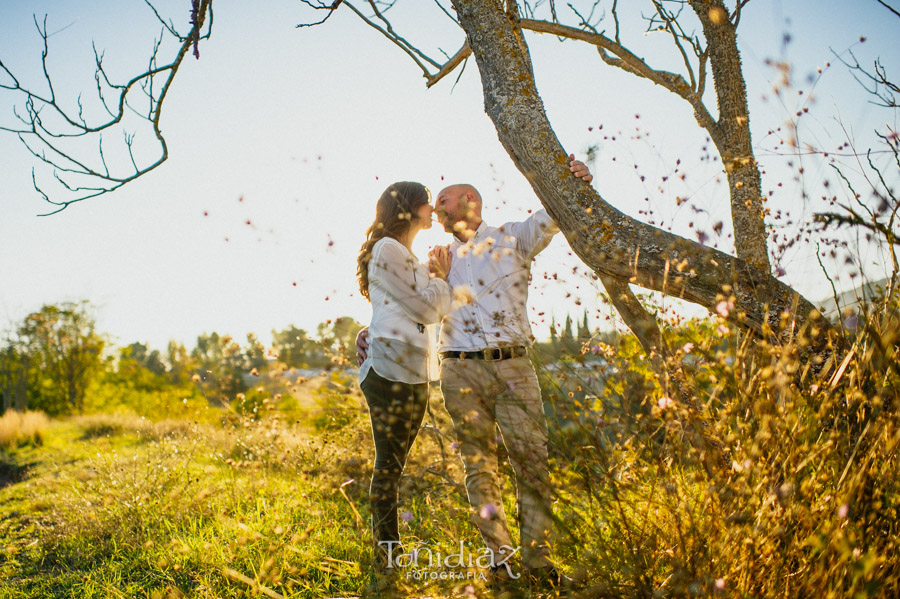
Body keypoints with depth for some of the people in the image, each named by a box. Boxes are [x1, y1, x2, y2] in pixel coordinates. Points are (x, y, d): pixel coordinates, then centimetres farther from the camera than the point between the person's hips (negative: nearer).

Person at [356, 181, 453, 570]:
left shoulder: (407, 255, 22)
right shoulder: (388, 249, -8)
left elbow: (432, 311, 20)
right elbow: (427, 308, -12)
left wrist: (436, 275, 10)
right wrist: (441, 277, 4)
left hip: (413, 371, 10)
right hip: (390, 369, -10)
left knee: (395, 463, 11)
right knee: (388, 463, -5)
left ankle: (394, 552, 18)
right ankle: (386, 554, 2)